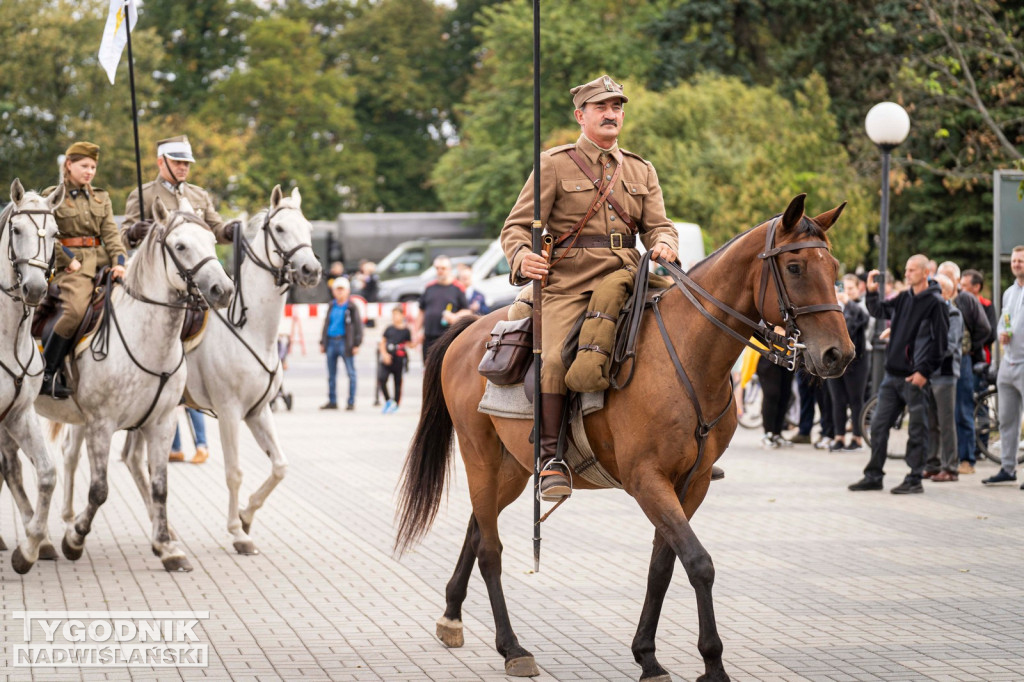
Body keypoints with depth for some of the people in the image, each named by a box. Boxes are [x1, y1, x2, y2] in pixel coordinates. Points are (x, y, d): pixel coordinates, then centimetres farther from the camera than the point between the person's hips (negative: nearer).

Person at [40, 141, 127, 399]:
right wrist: (70, 261, -13)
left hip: (102, 262, 6)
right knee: (75, 310, -30)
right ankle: (46, 374, -22)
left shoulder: (101, 198, 19)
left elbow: (111, 233, 9)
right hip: (72, 264, -6)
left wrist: (119, 261, -7)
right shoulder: (52, 196, 5)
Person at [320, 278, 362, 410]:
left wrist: (357, 344, -9)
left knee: (351, 373, -4)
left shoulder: (351, 307, -1)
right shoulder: (332, 307, 14)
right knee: (331, 374, 9)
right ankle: (332, 401, 16)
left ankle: (351, 402, 0)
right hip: (331, 342, 5)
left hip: (345, 343, -5)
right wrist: (322, 343, 14)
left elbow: (358, 326, -2)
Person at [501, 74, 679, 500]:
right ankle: (550, 457, -18)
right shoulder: (554, 165, 7)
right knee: (556, 358, -28)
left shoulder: (642, 171, 21)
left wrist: (664, 244, -12)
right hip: (568, 284, -4)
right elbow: (516, 226, 3)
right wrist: (522, 256, -21)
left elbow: (658, 224, 14)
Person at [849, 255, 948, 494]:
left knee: (917, 429, -1)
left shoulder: (935, 302, -8)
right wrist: (871, 292, 7)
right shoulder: (903, 298, 13)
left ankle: (914, 479, 5)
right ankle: (873, 476, 15)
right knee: (878, 425, 8)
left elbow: (940, 340, -12)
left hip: (914, 376, -7)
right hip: (892, 374, 7)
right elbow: (878, 311, 26)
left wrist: (924, 371, -16)